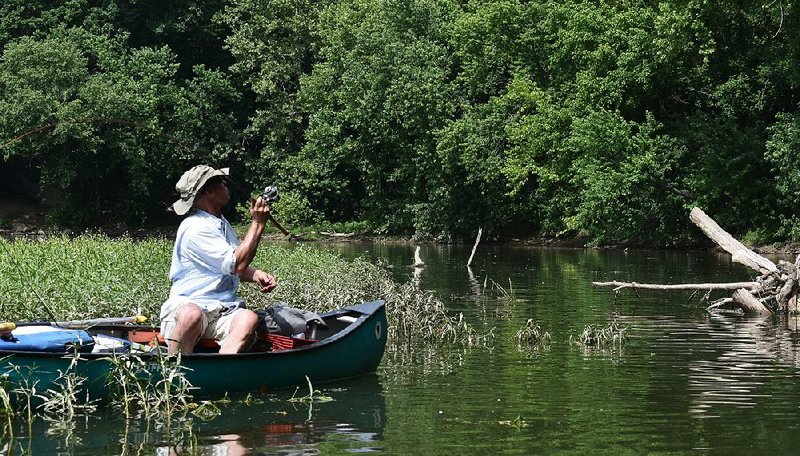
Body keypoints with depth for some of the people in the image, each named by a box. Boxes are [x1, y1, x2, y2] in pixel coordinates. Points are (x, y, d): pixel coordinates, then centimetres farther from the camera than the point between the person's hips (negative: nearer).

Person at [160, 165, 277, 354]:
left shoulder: (221, 223, 20)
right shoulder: (195, 228, -11)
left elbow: (235, 267, 29)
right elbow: (236, 264, -15)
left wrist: (255, 275, 6)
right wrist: (258, 223, -10)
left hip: (223, 313, 7)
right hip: (185, 306, -7)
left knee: (248, 318, -28)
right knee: (192, 315, -42)